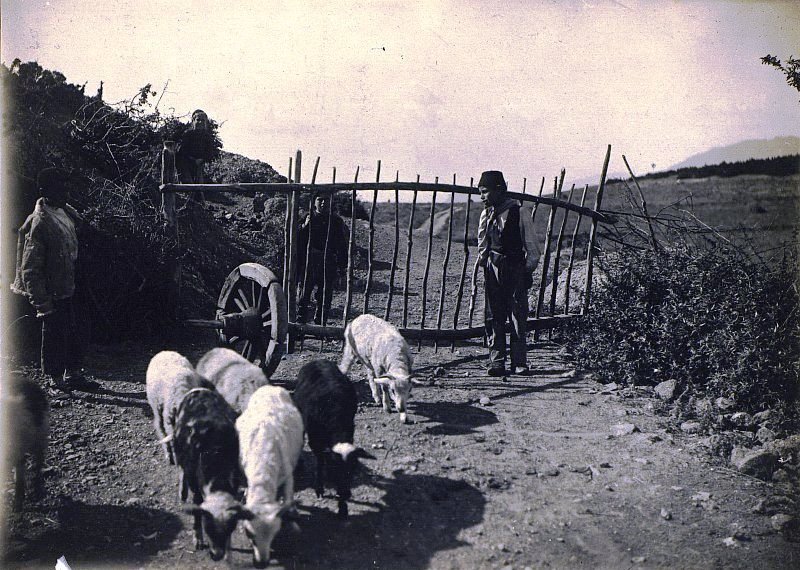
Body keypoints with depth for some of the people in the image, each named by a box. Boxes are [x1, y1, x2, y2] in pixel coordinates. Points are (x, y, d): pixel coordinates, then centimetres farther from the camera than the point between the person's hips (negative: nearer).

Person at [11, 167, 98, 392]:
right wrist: (41, 304, -20)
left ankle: (73, 375, 31)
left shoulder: (65, 212, 4)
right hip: (51, 293, -8)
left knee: (74, 335, 16)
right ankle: (58, 382, 20)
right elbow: (30, 269, -20)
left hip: (66, 289, 8)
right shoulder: (38, 224, -21)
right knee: (55, 337, 5)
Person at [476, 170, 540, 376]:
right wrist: (482, 262, 10)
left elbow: (531, 246, -2)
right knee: (493, 317, 2)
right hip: (493, 270, 4)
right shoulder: (486, 215, 8)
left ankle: (519, 362, 6)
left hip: (515, 270, -4)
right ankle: (496, 362, 6)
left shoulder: (518, 213, -5)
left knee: (518, 316, -1)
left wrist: (528, 269, -5)